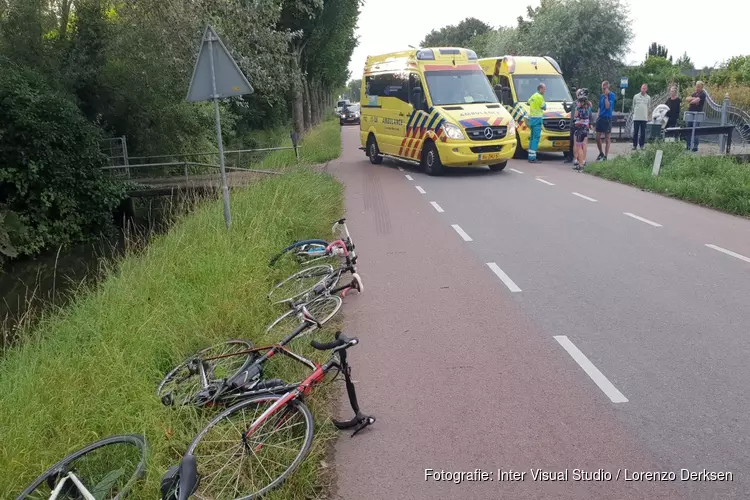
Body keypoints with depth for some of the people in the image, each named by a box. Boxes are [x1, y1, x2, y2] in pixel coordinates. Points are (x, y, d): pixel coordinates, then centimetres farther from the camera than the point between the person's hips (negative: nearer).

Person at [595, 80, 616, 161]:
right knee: (597, 138, 6)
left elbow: (607, 107, -17)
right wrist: (598, 117, 12)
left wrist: (606, 96, -18)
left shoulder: (611, 95, -8)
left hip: (607, 118, -6)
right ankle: (601, 153, 26)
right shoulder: (601, 95, 11)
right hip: (600, 118, 6)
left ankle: (605, 156, 6)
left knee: (607, 139, 1)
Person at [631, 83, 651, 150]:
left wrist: (647, 115, 8)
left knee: (643, 132, 2)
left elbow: (649, 107, 13)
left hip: (644, 118, 1)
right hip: (636, 117, -1)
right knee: (635, 132, -1)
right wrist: (634, 112, 9)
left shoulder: (648, 97, 6)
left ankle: (642, 145, 8)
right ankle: (634, 145, 5)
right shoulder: (636, 96, 4)